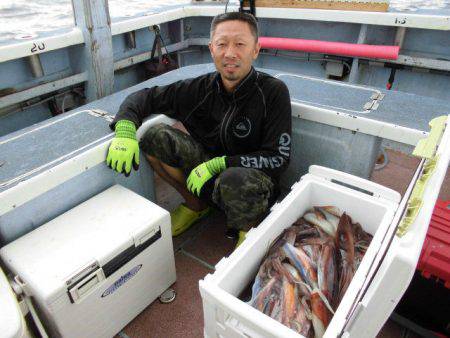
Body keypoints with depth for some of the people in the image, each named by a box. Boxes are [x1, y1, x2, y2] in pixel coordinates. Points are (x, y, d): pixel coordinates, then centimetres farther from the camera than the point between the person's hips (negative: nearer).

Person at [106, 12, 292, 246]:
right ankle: (197, 205, 6)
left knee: (236, 179, -40)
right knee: (155, 137, -13)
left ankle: (249, 229, -4)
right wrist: (125, 130, -20)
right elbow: (145, 96, 1)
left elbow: (278, 158, -18)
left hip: (255, 184, -3)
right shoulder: (202, 88, -6)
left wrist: (218, 163, -24)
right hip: (212, 175, 4)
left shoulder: (273, 92, -15)